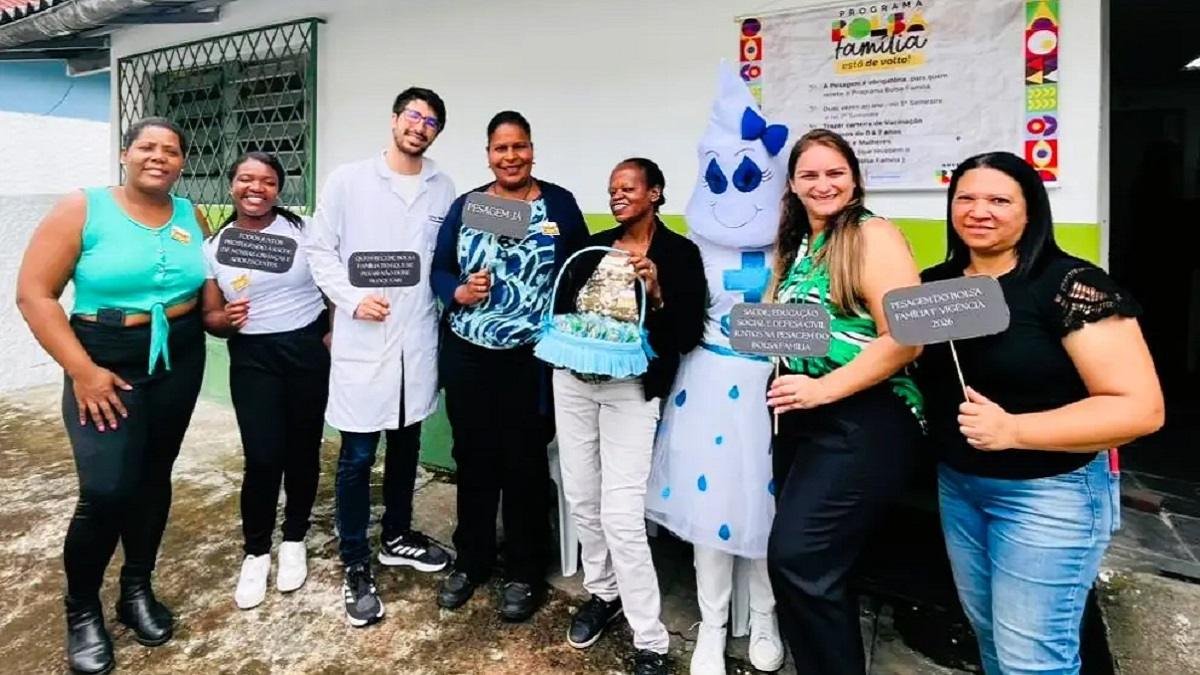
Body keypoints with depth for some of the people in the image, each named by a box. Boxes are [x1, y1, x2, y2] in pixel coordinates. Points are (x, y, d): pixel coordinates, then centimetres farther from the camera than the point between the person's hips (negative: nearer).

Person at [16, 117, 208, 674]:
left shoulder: (191, 216, 4)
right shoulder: (83, 209, -8)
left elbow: (208, 285, 16)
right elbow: (34, 294, -10)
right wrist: (82, 370, -16)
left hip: (180, 363, 4)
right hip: (106, 366, -4)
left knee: (153, 478, 12)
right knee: (106, 491, -10)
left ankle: (137, 591, 30)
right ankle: (81, 611, 14)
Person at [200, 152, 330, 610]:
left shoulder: (302, 229, -2)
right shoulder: (214, 246, 3)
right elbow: (210, 317, 7)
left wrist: (335, 332, -9)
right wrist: (226, 319, -15)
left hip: (309, 351, 0)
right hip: (253, 359, 1)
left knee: (303, 451, 8)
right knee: (263, 458, -7)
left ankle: (294, 541, 30)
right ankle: (255, 553, 16)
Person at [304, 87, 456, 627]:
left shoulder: (443, 188, 8)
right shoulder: (348, 180, -2)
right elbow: (319, 249, -1)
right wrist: (352, 299, -13)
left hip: (419, 338, 4)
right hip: (361, 339, -3)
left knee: (406, 445, 16)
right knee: (357, 456, 2)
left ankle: (397, 535, 36)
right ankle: (356, 566, 17)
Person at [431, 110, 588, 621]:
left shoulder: (559, 203, 1)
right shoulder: (465, 205, 7)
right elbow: (438, 269, 8)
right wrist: (458, 292, -13)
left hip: (531, 359, -2)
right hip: (467, 356, 3)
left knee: (525, 464, 6)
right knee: (472, 460, 12)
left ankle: (524, 572, 23)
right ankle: (470, 560, 32)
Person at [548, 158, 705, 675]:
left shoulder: (680, 253, -4)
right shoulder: (594, 245, 10)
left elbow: (689, 335, -9)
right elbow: (562, 305, 17)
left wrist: (657, 294, -22)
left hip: (630, 390, -5)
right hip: (574, 382, 6)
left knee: (621, 515, -9)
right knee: (581, 498, 13)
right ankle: (602, 593, 36)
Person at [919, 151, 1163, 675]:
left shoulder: (1071, 285, -17)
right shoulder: (935, 284, 1)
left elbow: (1141, 408, -21)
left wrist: (1012, 429, -30)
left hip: (1048, 491, -5)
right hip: (956, 484, 6)